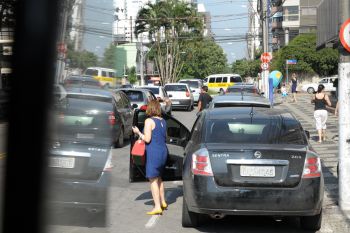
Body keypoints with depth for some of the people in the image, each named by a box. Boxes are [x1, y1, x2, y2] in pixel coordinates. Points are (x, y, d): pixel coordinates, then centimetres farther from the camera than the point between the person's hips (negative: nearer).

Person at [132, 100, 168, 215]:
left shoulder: (149, 121, -12)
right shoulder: (163, 121, 10)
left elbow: (147, 139, -15)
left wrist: (138, 132, -1)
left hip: (153, 153, -8)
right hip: (163, 151, 8)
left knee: (153, 180, -4)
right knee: (158, 178, 22)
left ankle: (157, 207, -7)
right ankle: (163, 202, 30)